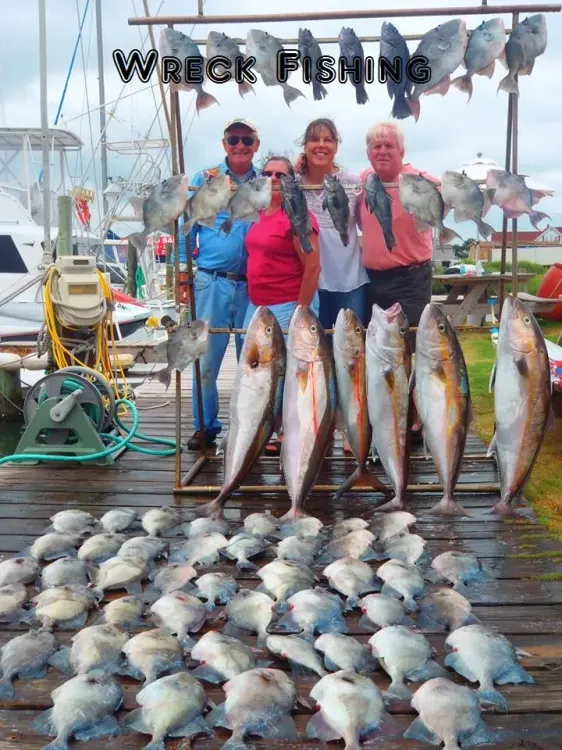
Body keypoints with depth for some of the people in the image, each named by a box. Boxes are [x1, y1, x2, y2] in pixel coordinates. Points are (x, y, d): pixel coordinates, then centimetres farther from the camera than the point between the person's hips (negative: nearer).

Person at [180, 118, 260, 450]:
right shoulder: (204, 180, 5)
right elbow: (186, 229, 3)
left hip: (255, 286, 2)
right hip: (213, 283, -1)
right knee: (206, 359, -1)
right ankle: (205, 426, 11)